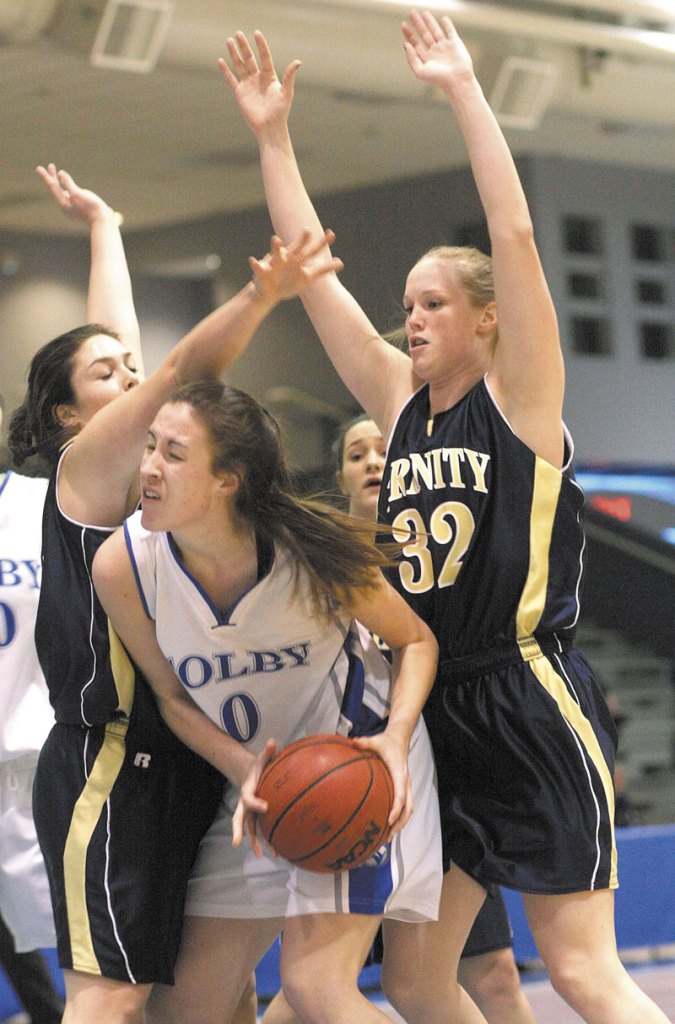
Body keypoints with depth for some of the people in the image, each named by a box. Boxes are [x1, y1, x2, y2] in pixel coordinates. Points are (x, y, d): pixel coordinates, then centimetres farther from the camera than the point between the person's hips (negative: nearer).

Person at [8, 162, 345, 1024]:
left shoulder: (135, 472, 14)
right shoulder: (85, 462, -5)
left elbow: (116, 333, 24)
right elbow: (186, 367, -18)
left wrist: (102, 221, 33)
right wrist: (262, 297, -29)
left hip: (171, 760, 9)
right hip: (107, 762, -9)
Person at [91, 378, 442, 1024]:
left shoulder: (310, 550, -26)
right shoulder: (122, 565, -18)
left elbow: (416, 640, -7)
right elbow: (171, 691, -2)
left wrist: (396, 739, -25)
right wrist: (242, 769, -19)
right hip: (255, 781, 4)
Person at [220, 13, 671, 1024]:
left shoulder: (522, 394, -4)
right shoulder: (401, 402, 12)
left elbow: (516, 235, -14)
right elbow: (313, 276, 11)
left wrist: (463, 87, -13)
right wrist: (273, 136, 8)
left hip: (529, 705, -7)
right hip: (436, 709, 7)